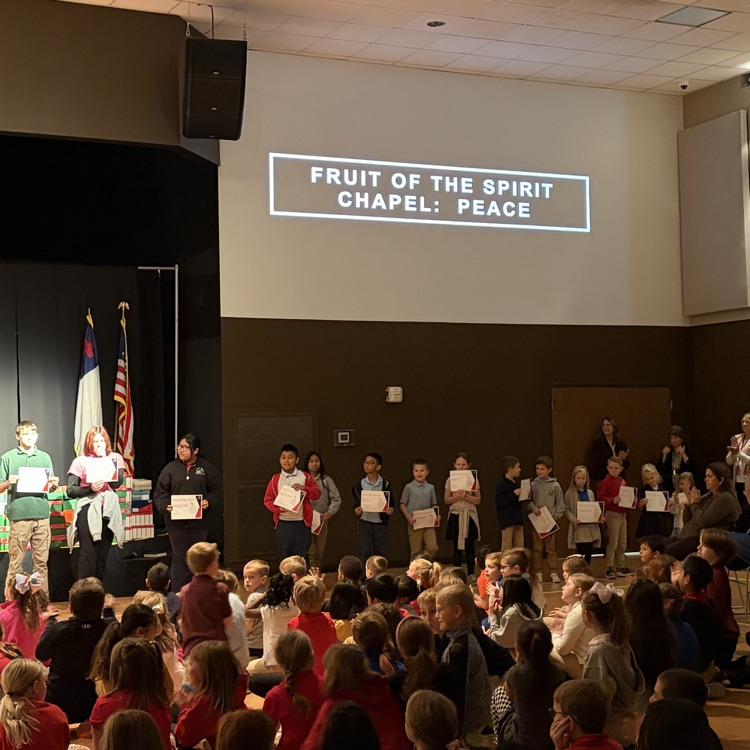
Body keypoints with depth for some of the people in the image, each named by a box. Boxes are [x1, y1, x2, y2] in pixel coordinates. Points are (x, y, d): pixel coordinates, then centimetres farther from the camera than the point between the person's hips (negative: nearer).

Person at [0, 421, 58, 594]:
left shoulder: (45, 457, 13)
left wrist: (54, 485, -5)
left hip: (42, 515, 3)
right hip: (19, 515, -3)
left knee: (41, 562, 7)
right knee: (15, 563, -1)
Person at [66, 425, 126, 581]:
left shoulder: (115, 458, 9)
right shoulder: (81, 461, 3)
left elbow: (118, 482, -7)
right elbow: (70, 490, -3)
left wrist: (105, 458, -6)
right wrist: (90, 489, -19)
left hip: (108, 511, 3)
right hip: (88, 511, -3)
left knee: (103, 554, 7)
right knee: (88, 554, -9)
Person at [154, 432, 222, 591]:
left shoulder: (206, 468, 4)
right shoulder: (171, 468, 3)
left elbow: (217, 490, 6)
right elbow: (160, 491, 4)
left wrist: (209, 502, -13)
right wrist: (165, 505, -14)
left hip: (199, 522, 0)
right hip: (176, 522, 0)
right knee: (179, 558, 2)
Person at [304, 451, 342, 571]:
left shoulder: (326, 479, 5)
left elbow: (336, 498, 3)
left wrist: (330, 512, -10)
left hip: (322, 519, 2)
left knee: (319, 552, 11)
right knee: (310, 552, -4)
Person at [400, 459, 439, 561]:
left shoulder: (430, 487, 7)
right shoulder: (409, 487, -2)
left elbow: (434, 505, 13)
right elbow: (402, 504, 0)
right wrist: (408, 517, -13)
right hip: (414, 523, -3)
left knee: (433, 548, -9)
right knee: (416, 551, 2)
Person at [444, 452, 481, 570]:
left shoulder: (474, 479, 1)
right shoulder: (450, 480, 2)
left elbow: (478, 500, -1)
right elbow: (446, 500, 2)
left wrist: (465, 496, -17)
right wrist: (457, 496, -16)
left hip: (470, 516, 0)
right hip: (456, 516, 0)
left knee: (469, 547, 3)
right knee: (457, 548, 4)